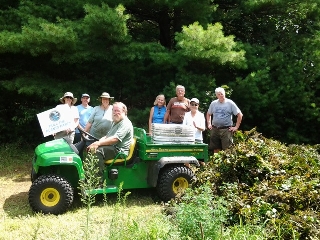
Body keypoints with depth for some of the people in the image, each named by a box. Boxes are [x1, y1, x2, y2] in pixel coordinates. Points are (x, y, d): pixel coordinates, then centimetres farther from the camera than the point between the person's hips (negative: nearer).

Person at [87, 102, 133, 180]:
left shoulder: (125, 123, -11)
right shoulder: (115, 123, 24)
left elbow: (115, 139, -24)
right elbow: (107, 136, 22)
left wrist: (99, 143, -24)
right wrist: (97, 143, 2)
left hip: (119, 151, -10)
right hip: (111, 148, 11)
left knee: (97, 151, -30)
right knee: (89, 149, 2)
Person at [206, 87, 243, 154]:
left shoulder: (230, 103, -2)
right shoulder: (213, 103, 10)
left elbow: (239, 115, -1)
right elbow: (208, 114, 24)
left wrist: (236, 127, -5)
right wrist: (209, 124, 12)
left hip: (226, 129, -4)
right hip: (215, 129, 4)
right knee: (216, 149, 8)